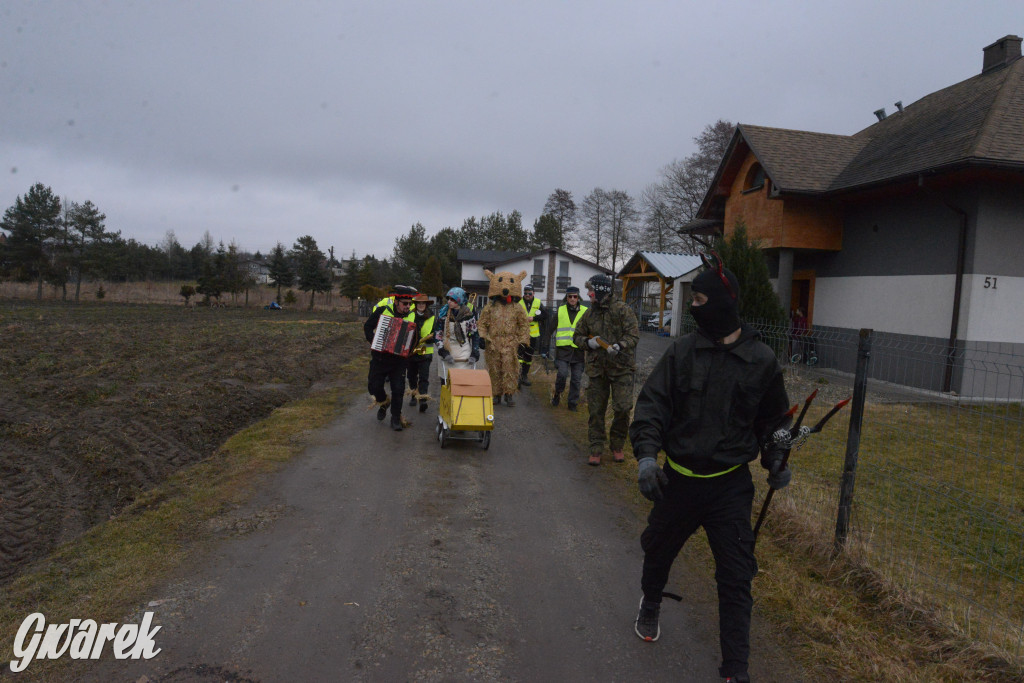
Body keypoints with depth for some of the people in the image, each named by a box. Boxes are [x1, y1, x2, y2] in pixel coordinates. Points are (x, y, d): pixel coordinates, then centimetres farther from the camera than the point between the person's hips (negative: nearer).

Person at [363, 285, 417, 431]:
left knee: (398, 389, -2)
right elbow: (367, 326, 3)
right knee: (374, 386, 4)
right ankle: (383, 402, 37)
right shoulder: (382, 310, -7)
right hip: (380, 357, 0)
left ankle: (396, 419, 13)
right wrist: (373, 340, -12)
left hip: (399, 358, 0)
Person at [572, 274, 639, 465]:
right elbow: (577, 336, 16)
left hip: (621, 367, -4)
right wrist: (588, 342, -5)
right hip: (597, 368, 4)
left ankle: (617, 446, 14)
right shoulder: (589, 313, 10)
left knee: (623, 408, -7)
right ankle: (596, 450, 15)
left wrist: (620, 346, -27)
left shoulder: (623, 310, -5)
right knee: (596, 410, 5)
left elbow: (633, 335, -10)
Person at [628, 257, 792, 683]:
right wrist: (646, 454, -21)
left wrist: (776, 460, 0)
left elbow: (774, 417, 10)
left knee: (736, 576, 2)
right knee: (658, 549, 21)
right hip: (677, 479, 2)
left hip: (731, 484, -1)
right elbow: (652, 404, -9)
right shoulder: (682, 351, -6)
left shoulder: (761, 360, -5)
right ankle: (650, 604, 53)